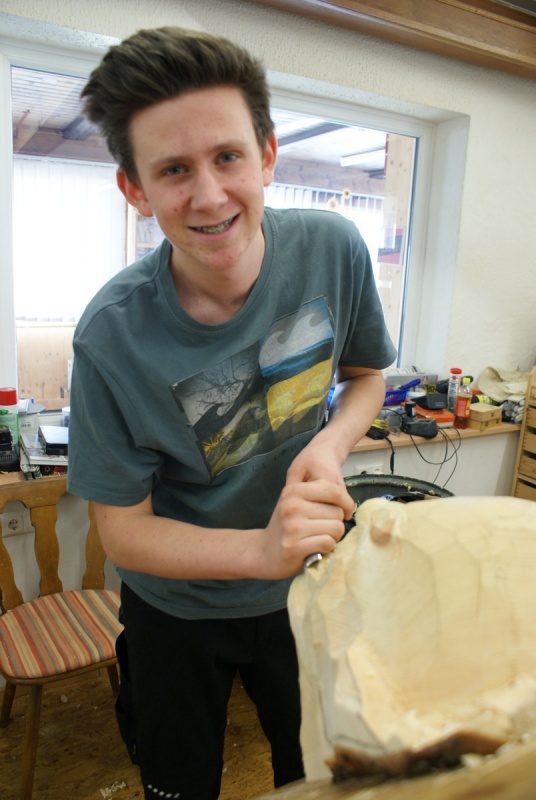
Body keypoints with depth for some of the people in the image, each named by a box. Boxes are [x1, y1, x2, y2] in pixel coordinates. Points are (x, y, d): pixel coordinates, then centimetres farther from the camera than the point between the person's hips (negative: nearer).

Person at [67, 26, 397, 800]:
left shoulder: (333, 250, -19)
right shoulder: (113, 336, -27)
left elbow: (366, 373, -1)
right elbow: (122, 530, -18)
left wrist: (331, 446, -23)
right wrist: (262, 549, -35)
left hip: (306, 592, 2)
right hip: (176, 608, -1)